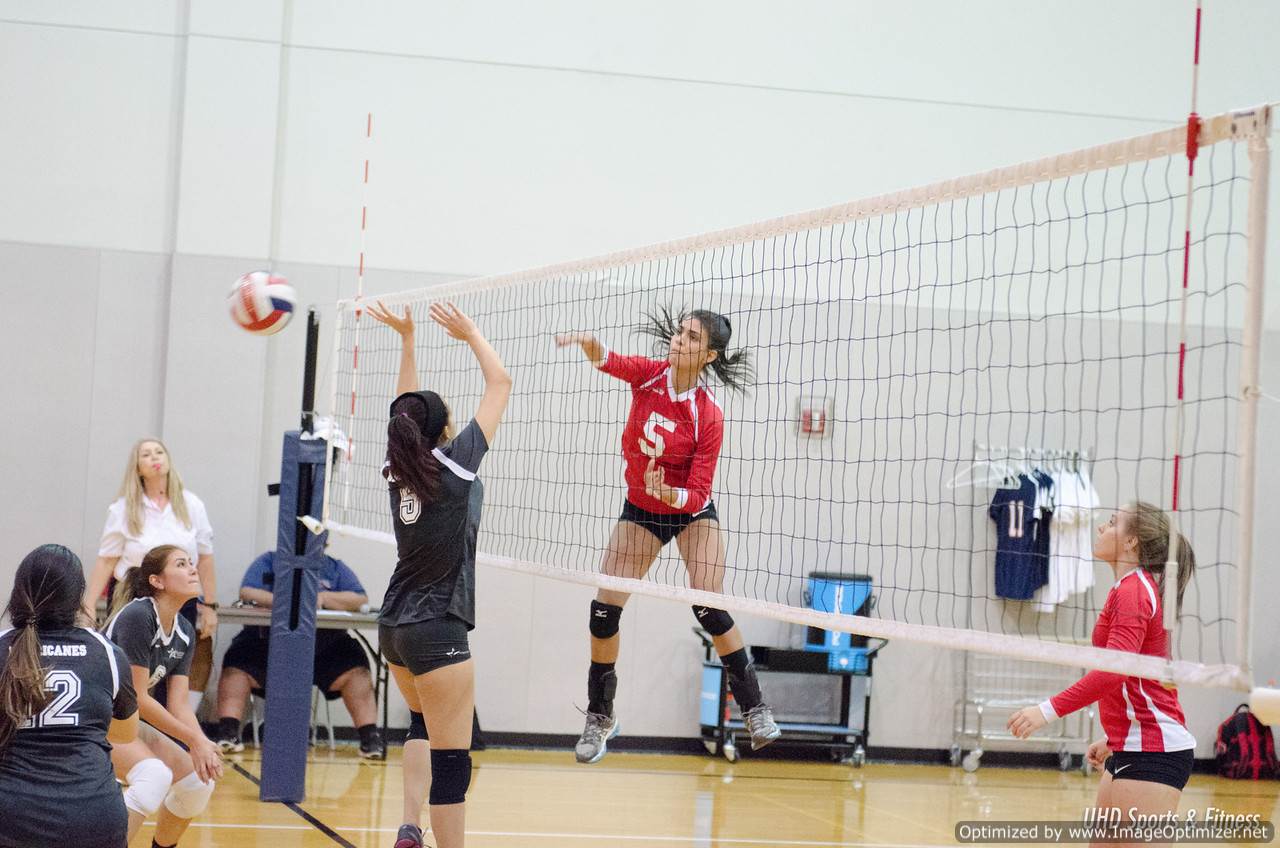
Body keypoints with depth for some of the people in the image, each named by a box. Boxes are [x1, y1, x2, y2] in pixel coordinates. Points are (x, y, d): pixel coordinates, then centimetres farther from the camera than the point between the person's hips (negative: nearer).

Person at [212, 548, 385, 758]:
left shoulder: (335, 568, 12)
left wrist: (324, 597, -14)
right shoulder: (269, 562, 9)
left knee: (355, 668, -21)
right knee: (238, 664, -25)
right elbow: (246, 593, -8)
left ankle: (370, 738, -19)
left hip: (324, 648, 1)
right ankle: (228, 732, -26)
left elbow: (361, 600, -1)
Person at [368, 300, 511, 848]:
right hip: (437, 631, -8)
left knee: (424, 726, 26)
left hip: (395, 626, 8)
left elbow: (409, 410, 21)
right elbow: (500, 384, -3)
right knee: (451, 757, -5)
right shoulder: (455, 462, -12)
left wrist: (407, 338, 24)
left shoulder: (401, 469, 2)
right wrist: (471, 334, 10)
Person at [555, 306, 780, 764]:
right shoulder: (649, 374, -14)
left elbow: (698, 494, -21)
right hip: (639, 511, 3)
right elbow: (608, 361, -34)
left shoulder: (708, 416, -22)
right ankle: (600, 718, 14)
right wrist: (589, 342, -57)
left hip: (692, 512, -3)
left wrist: (667, 492, -41)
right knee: (603, 611, -3)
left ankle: (755, 709, -1)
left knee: (709, 609, -17)